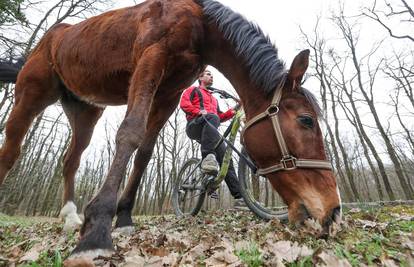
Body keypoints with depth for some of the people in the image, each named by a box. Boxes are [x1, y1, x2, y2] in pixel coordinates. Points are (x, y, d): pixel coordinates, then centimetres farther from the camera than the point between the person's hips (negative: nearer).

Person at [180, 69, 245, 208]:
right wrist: (199, 111, -17)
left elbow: (220, 117, 25)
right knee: (212, 117, -39)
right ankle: (208, 158, -50)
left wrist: (233, 111, 8)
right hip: (195, 125, -5)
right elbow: (184, 103, 0)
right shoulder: (193, 89, 21)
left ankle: (239, 197, -12)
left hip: (210, 131, 6)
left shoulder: (214, 98, 38)